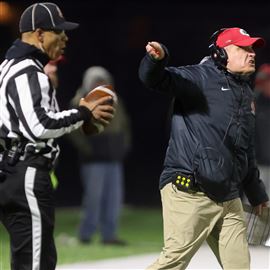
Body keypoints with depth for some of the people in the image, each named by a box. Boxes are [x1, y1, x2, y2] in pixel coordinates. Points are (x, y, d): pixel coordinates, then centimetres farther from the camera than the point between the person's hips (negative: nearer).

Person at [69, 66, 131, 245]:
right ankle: (86, 234, -1)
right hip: (94, 159, -6)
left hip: (114, 158, 6)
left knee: (114, 197, 4)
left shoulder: (114, 101, 16)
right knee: (94, 196, -9)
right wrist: (85, 147, -15)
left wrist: (124, 144, 15)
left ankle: (109, 234, 9)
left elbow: (124, 123, 27)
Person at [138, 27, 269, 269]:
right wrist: (157, 58, -41)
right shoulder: (200, 77, -3)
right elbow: (154, 78, -18)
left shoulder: (246, 94, 21)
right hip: (190, 193, -8)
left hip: (229, 200, 8)